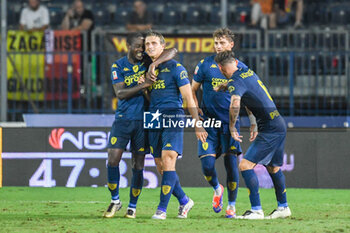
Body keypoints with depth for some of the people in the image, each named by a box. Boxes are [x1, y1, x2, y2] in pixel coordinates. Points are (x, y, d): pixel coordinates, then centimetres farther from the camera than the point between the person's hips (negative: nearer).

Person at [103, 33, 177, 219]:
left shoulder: (147, 61, 3)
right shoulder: (118, 66, 1)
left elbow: (172, 51, -8)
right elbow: (120, 93, -9)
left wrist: (154, 63, -23)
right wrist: (143, 85, -20)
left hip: (143, 119, 0)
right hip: (123, 119, 0)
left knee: (138, 165, 1)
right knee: (113, 160, -9)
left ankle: (132, 206, 13)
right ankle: (115, 200, 9)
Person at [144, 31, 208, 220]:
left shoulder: (175, 67, -2)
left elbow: (188, 98, -4)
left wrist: (198, 125, -7)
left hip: (173, 117, -6)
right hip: (154, 120, 6)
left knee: (167, 162, -16)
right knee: (161, 167, 5)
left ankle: (162, 209, -17)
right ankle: (184, 201, 23)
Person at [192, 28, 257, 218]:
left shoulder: (240, 67, 3)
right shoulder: (205, 65, 2)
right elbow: (192, 90, 11)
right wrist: (197, 111, -1)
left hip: (230, 122, 0)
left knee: (231, 163, -3)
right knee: (207, 164, -9)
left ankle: (232, 205, 13)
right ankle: (217, 189, 24)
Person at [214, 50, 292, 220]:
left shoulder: (235, 82, -15)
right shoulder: (247, 72, 12)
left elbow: (235, 104, -33)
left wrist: (231, 127, -20)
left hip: (270, 129, -9)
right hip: (279, 124, 9)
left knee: (245, 165, -11)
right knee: (273, 168, 23)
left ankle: (256, 210, -14)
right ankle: (283, 208, 34)